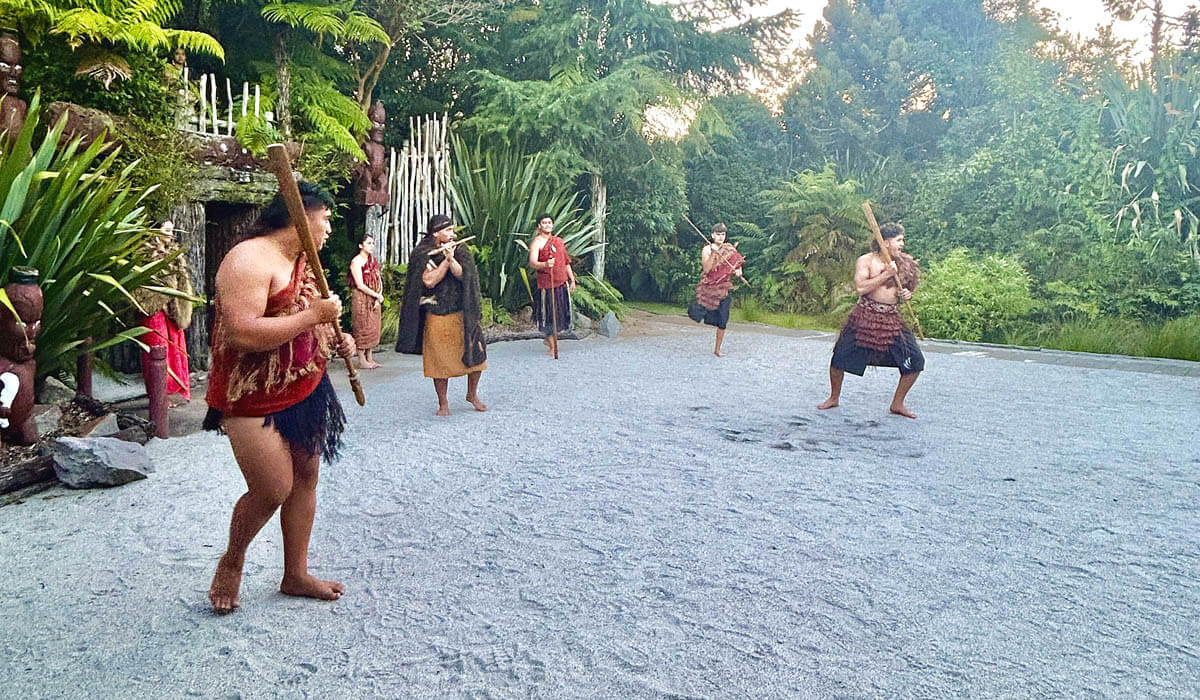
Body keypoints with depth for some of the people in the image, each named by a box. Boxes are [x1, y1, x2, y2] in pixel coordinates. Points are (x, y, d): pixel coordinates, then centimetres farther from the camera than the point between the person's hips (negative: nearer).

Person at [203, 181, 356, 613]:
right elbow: (244, 334, -31)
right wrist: (313, 315, -26)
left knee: (306, 478, 12)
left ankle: (296, 574, 27)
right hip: (254, 398, -9)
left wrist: (335, 339, 6)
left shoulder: (302, 261, 11)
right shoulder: (249, 260, -19)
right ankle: (231, 563, 23)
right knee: (274, 489, -7)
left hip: (305, 390, 9)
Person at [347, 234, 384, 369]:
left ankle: (369, 358, 15)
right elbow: (360, 285, -15)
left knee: (373, 327, 8)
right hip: (361, 298, -7)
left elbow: (379, 280, 10)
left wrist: (379, 296, -5)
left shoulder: (374, 260, 12)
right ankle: (362, 360, 1)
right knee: (362, 327, -4)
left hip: (374, 299, 7)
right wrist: (377, 296, -11)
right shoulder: (356, 261, -10)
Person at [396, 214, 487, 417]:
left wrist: (451, 258, -24)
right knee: (440, 360, 2)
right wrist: (446, 260, -14)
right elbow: (429, 281, -14)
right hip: (437, 316, -2)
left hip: (462, 314, 3)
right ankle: (443, 402, 16)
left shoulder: (460, 251, 6)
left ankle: (472, 394, 22)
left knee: (475, 353, 1)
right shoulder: (422, 255, -2)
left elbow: (461, 274, -9)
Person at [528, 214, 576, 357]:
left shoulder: (559, 241, 15)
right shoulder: (536, 242, -6)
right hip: (546, 283, -6)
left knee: (561, 312, 7)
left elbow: (566, 262, 21)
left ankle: (549, 339, 26)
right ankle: (552, 346, 7)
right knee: (548, 314, -3)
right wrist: (545, 264, -39)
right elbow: (532, 263, -20)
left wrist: (572, 280, 18)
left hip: (562, 282, 6)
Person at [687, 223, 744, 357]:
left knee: (722, 322, 2)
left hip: (723, 289, 3)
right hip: (709, 287, -3)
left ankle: (717, 349, 15)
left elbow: (738, 262, 13)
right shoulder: (707, 249, -5)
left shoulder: (729, 249, 6)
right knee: (698, 314, -7)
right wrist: (713, 254, -26)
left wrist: (738, 270, -9)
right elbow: (706, 269, -15)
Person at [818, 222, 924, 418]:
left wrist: (907, 294, 0)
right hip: (866, 315, -3)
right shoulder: (866, 261, -5)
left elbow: (909, 286, 23)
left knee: (915, 361, -4)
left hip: (892, 319, 4)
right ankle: (834, 398, 21)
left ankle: (897, 404, 14)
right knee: (840, 357, -5)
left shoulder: (904, 263, 8)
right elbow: (861, 287, -18)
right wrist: (886, 274, -19)